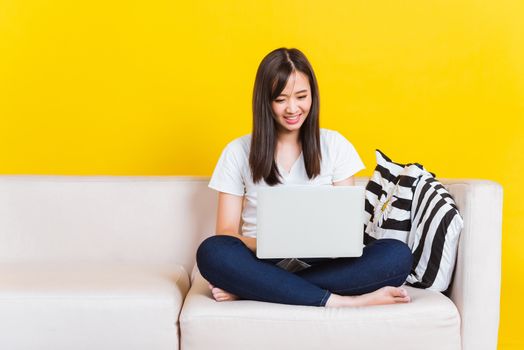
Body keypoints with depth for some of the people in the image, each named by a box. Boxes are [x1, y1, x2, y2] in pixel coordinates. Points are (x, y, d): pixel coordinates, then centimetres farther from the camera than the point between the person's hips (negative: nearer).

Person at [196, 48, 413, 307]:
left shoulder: (334, 145, 10)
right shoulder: (238, 152, 6)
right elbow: (226, 234, 0)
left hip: (320, 265, 2)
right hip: (263, 265, -1)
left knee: (397, 255, -27)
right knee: (211, 252, -33)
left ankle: (245, 289, -27)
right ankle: (336, 301, -29)